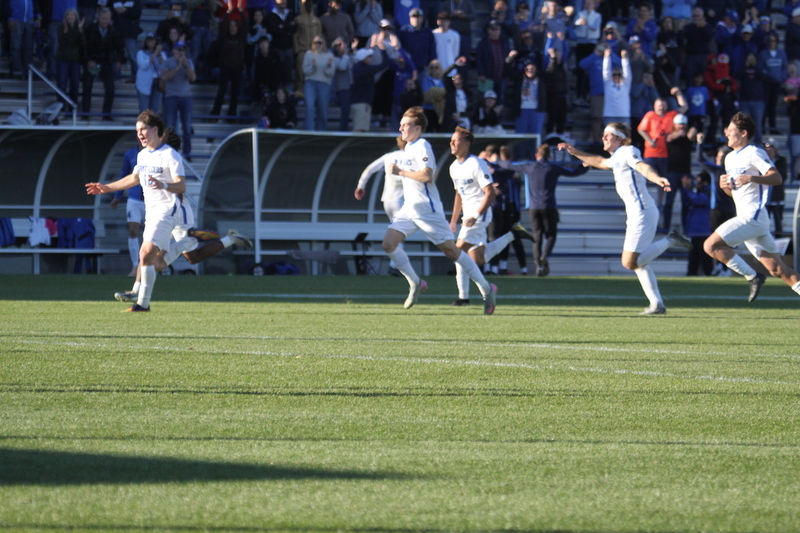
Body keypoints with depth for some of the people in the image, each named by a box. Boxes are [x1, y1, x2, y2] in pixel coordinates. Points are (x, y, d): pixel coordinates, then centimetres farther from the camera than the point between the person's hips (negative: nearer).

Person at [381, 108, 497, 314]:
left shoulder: (422, 146, -13)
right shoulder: (409, 147, 15)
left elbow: (427, 175, -26)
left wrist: (400, 172, -19)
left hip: (427, 210, -9)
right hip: (409, 209, 9)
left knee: (450, 251, -3)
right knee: (388, 243, -8)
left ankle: (486, 289, 6)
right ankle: (415, 284, 5)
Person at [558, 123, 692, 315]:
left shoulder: (628, 152, -7)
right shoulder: (617, 158, 21)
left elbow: (643, 166, -28)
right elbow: (600, 162, 43)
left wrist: (657, 178, -48)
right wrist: (575, 152, 43)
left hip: (642, 213, -10)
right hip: (636, 214, 10)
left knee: (630, 263, -15)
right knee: (637, 262, 13)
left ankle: (669, 241, -7)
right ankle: (657, 304, 13)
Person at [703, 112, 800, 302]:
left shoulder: (754, 154, -7)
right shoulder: (730, 158, 19)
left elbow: (777, 178, -16)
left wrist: (751, 178, -28)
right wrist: (725, 185, 5)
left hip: (753, 216, -9)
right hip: (745, 217, 9)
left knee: (711, 245, -16)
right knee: (777, 269, 4)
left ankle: (752, 277, -10)